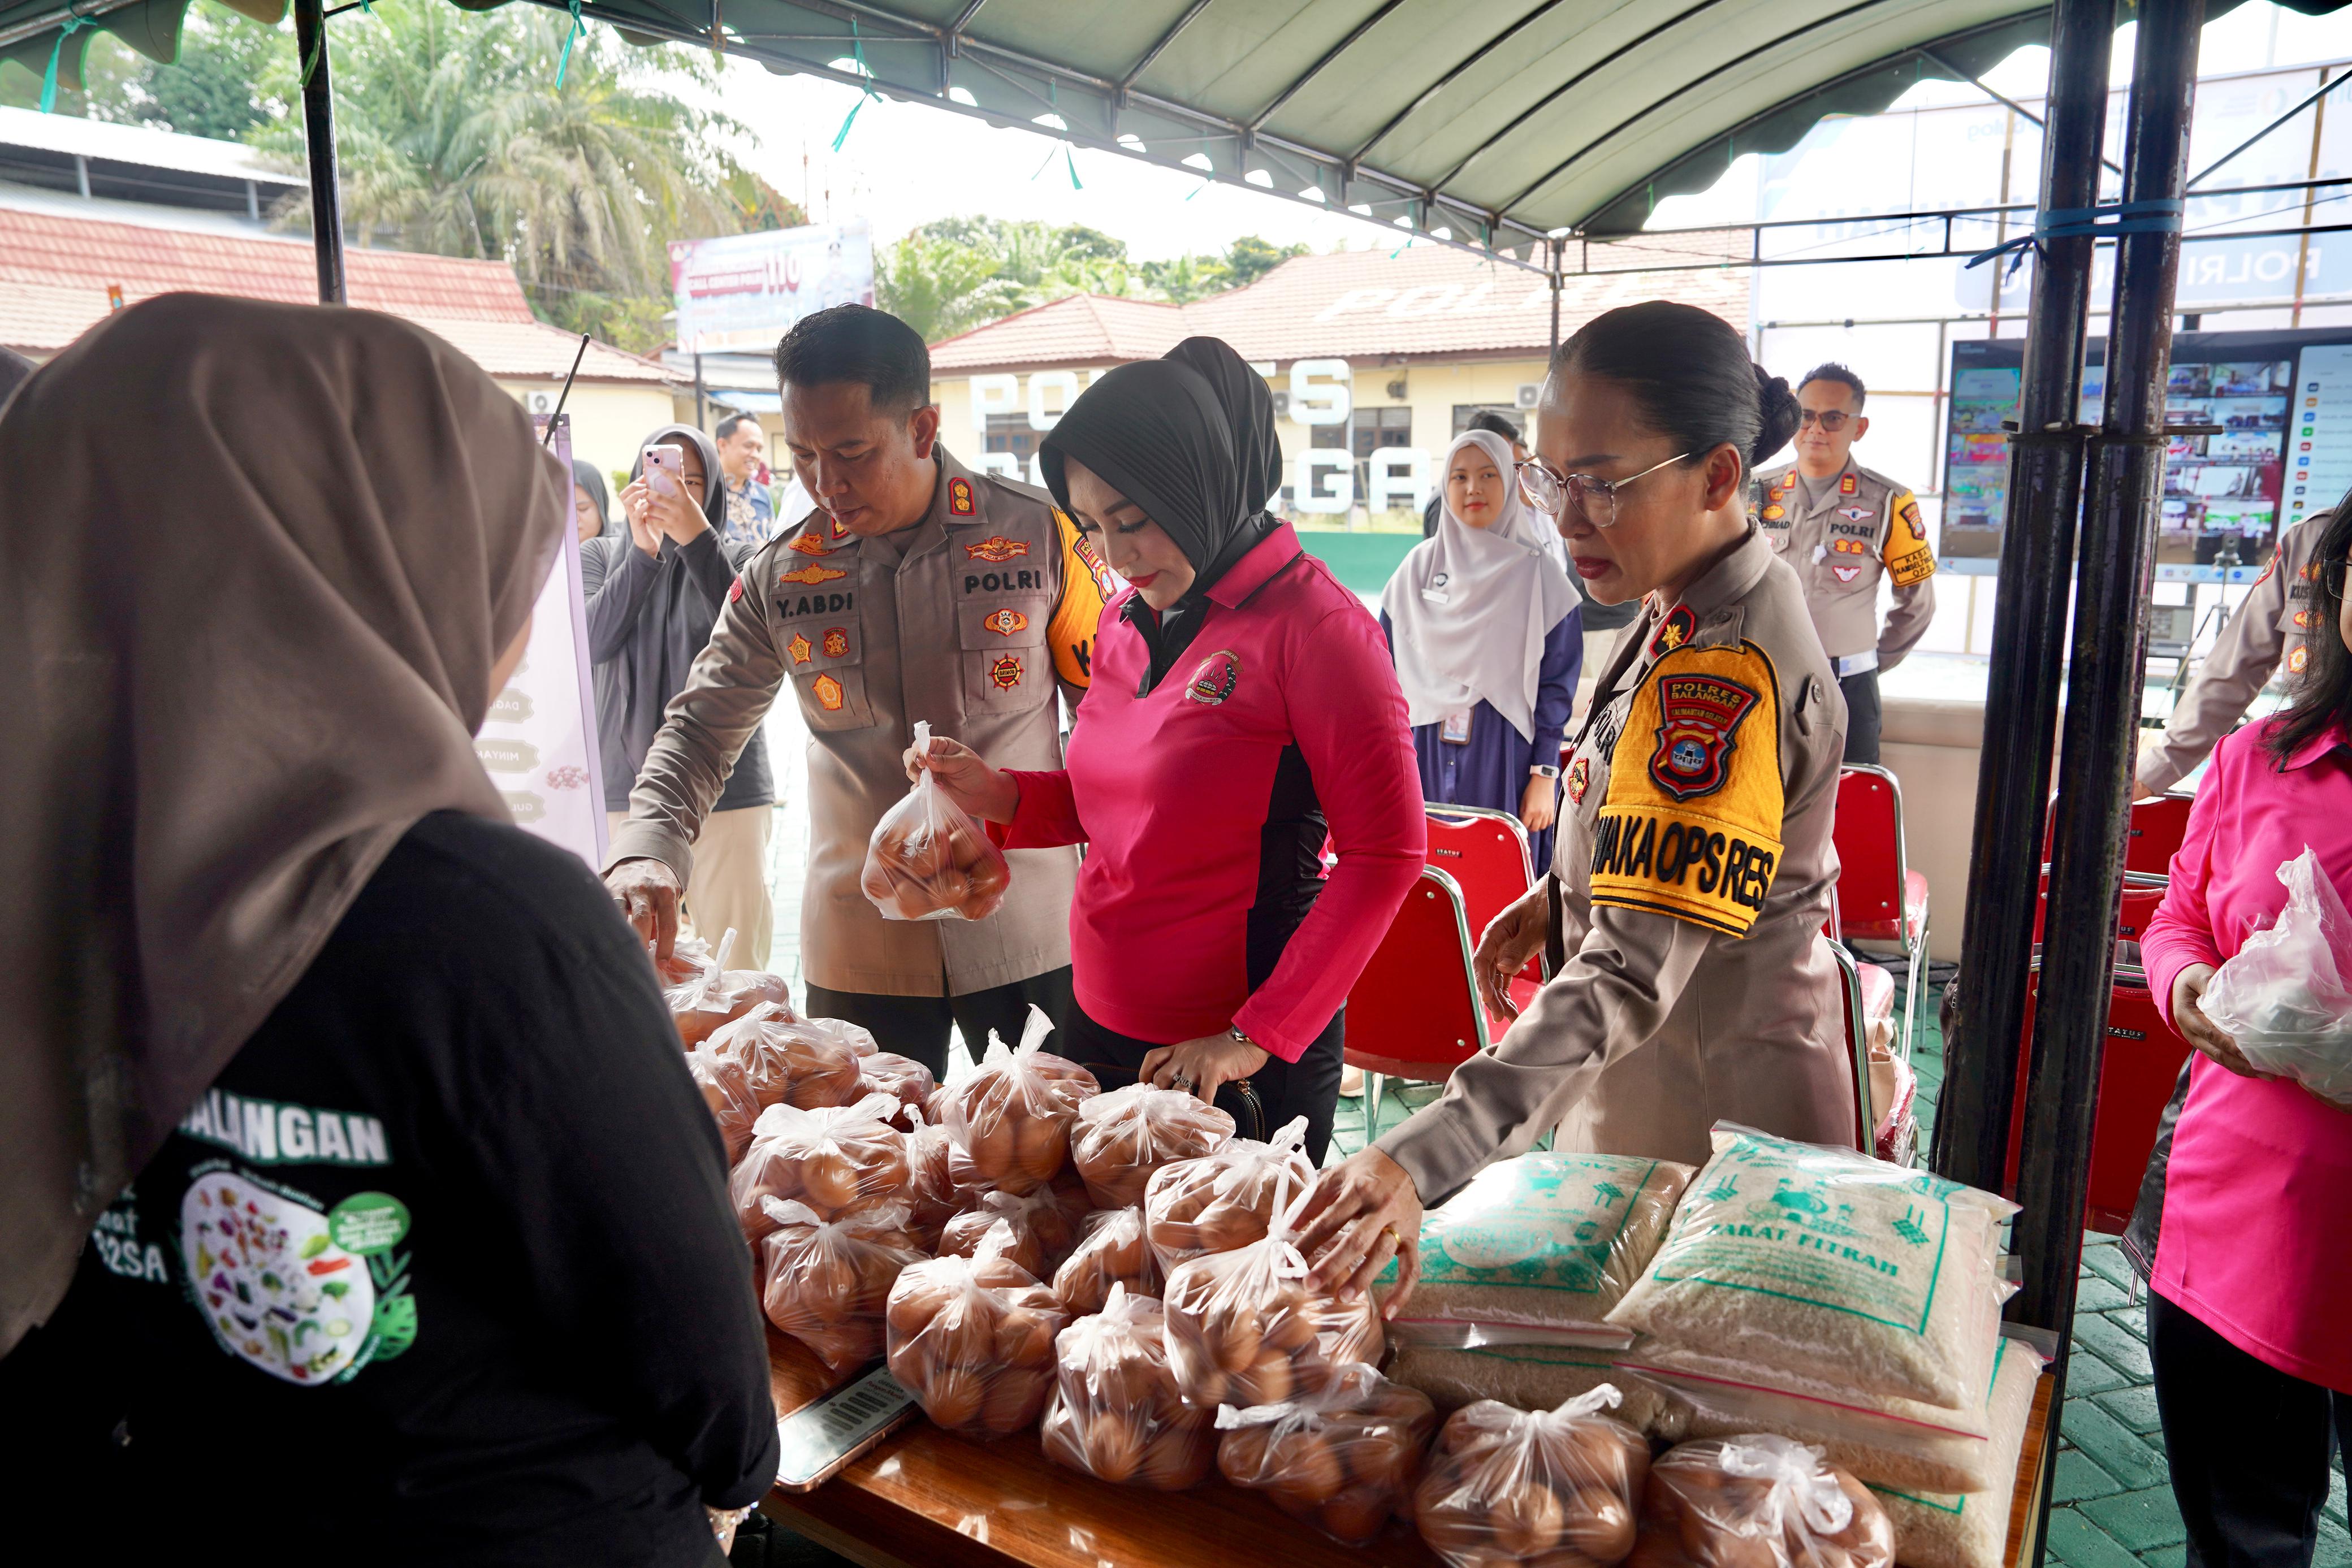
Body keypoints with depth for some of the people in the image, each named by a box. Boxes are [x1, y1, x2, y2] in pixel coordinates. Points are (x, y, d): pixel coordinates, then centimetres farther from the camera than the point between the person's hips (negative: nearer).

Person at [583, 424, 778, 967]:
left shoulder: (735, 560, 7)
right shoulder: (601, 557, 12)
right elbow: (594, 641, -7)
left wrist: (698, 538, -21)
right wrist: (643, 550, -18)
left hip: (726, 788, -1)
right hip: (627, 786, 1)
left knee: (733, 969, -1)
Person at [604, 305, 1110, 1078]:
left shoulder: (1037, 535, -6)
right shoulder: (781, 576, 0)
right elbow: (701, 727, 7)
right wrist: (646, 850, -12)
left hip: (1027, 934, -1)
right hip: (859, 950, 2)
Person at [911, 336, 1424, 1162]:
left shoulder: (1311, 624, -15)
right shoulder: (1127, 619, 8)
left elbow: (1385, 855, -16)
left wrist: (1256, 1038, -18)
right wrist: (1004, 797, 0)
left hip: (1241, 1061, -6)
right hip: (1100, 1028, 7)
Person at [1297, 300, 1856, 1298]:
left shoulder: (1730, 673, -29)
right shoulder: (1690, 615, 3)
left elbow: (1631, 973, -36)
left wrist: (1423, 1159, -42)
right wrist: (1556, 902, 3)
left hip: (1713, 1117, -9)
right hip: (1646, 1077, 9)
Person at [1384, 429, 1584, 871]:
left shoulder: (1539, 572, 0)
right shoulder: (1418, 567, 8)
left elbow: (1557, 683, -1)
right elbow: (1390, 668, 12)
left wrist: (1544, 775, -6)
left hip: (1505, 757, -2)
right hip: (1427, 755, 2)